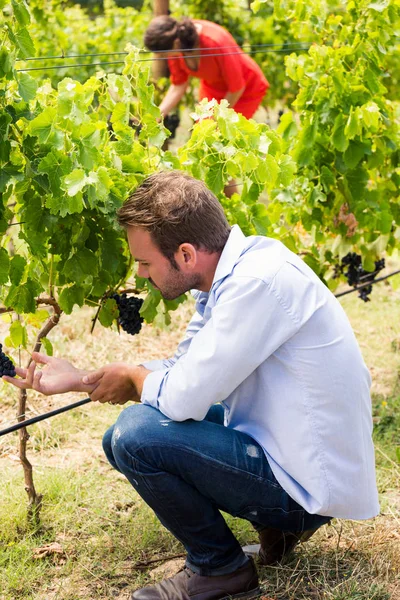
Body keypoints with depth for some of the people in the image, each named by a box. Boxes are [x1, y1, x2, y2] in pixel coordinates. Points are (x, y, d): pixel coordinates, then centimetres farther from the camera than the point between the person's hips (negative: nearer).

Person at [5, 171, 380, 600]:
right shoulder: (229, 274, 3)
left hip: (311, 482, -10)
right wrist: (78, 379, 13)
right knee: (121, 438, 12)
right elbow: (183, 371, 15)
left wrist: (132, 377, -2)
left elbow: (182, 399, -25)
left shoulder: (259, 281, -27)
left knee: (135, 434, -20)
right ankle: (278, 522, 12)